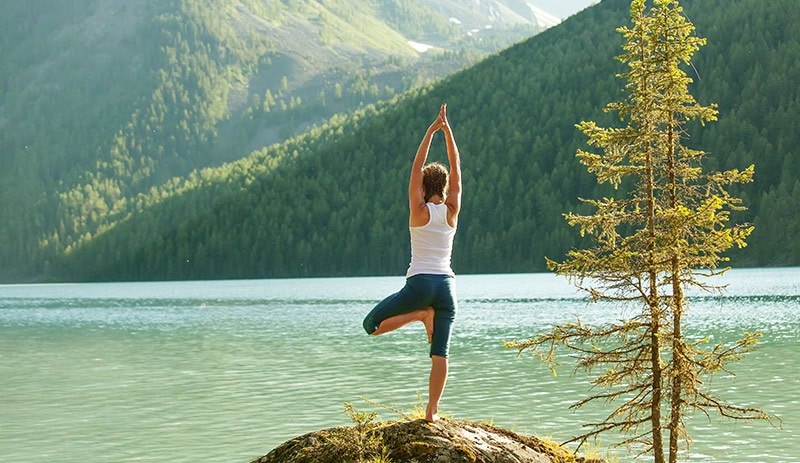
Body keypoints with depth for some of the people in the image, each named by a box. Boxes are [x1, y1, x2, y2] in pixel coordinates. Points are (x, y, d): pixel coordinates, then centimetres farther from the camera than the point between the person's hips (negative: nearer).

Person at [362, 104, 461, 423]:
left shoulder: (419, 211, -3)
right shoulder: (451, 212, 4)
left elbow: (417, 169, -1)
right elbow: (456, 168, 8)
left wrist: (431, 131, -2)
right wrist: (447, 130, 6)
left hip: (419, 284, -4)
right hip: (446, 284, 4)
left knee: (371, 325, 8)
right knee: (440, 352, 3)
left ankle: (422, 314, -7)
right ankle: (432, 411, -5)